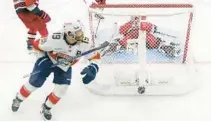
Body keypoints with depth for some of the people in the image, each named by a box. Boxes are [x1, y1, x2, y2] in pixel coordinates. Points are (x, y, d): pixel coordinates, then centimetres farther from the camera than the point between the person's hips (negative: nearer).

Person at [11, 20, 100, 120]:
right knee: (34, 83, -1)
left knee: (62, 88, -10)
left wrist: (92, 68, -34)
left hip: (65, 66, 3)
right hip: (48, 60, -3)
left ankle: (46, 107, 17)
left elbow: (95, 56, -16)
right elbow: (37, 45, -24)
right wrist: (40, 59, -11)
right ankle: (18, 100, 30)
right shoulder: (56, 39, -40)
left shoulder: (84, 44, -31)